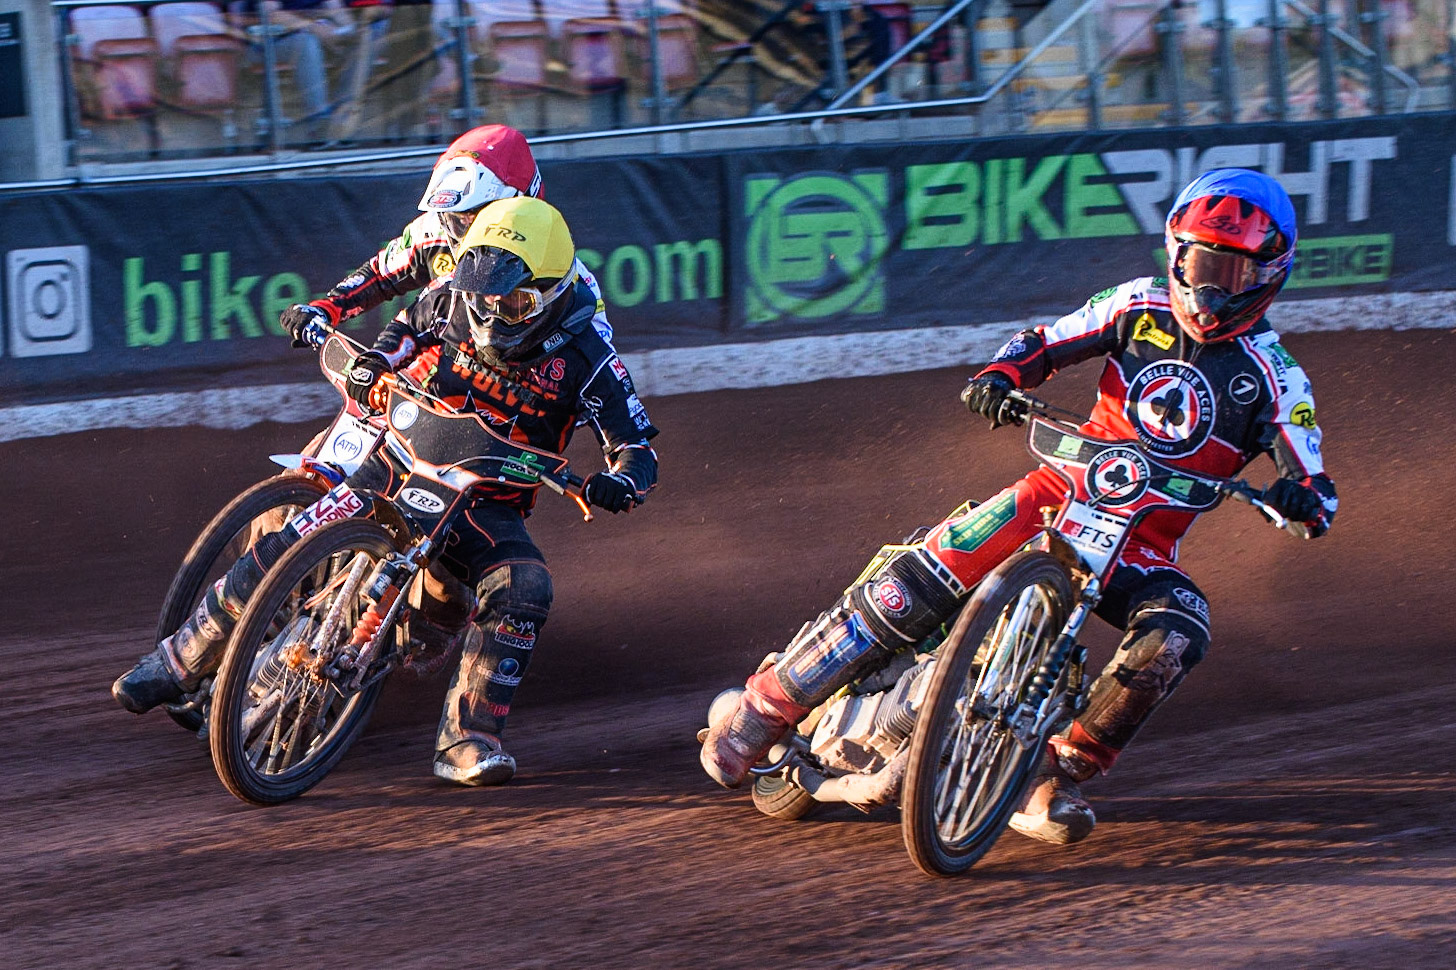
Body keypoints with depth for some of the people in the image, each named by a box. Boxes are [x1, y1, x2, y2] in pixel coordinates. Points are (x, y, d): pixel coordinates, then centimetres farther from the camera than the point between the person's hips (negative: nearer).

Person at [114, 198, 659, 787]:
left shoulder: (583, 356, -14)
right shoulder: (450, 298, -5)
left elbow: (636, 443, -13)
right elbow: (408, 325, 20)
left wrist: (620, 483, -35)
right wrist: (374, 361, -1)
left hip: (488, 505, -2)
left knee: (524, 588, -32)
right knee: (280, 550, -13)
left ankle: (466, 740, -26)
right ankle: (180, 661, 7)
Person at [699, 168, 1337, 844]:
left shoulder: (1274, 377, -3)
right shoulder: (1142, 306, 3)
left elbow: (1316, 492, -7)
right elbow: (1045, 343, 9)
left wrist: (1302, 496, -32)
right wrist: (1000, 375, -13)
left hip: (1144, 543, 0)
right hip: (1065, 489, 0)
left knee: (1174, 635, -32)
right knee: (922, 580, -20)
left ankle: (1055, 778, -20)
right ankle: (767, 705, -10)